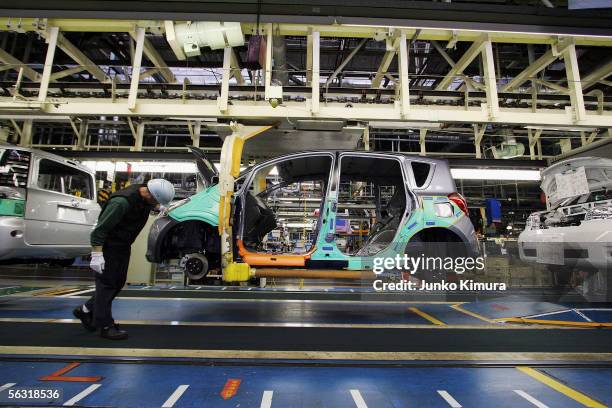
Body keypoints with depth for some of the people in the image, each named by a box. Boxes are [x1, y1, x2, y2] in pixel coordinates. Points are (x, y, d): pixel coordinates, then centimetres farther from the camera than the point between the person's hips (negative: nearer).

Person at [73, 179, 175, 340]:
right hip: (108, 246, -8)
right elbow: (100, 228, -27)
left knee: (118, 282, 15)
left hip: (124, 246, 9)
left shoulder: (145, 197, -7)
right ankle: (105, 326, 11)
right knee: (107, 283, 0)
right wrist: (96, 255, -27)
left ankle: (86, 310, 32)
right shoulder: (122, 202, -31)